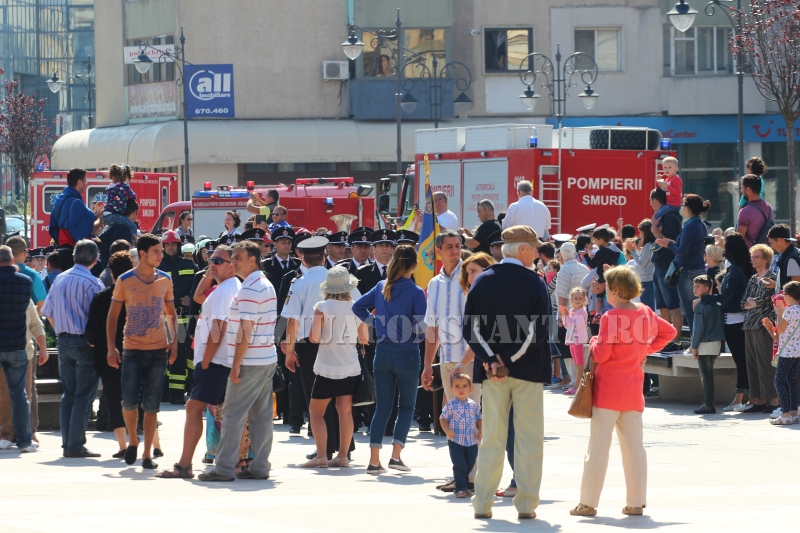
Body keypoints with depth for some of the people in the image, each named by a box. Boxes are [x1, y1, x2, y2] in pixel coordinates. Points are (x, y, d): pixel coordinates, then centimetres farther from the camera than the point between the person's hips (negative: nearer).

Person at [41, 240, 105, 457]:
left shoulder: (60, 280, 7)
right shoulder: (93, 283, -12)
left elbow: (48, 313, 11)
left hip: (64, 341, 6)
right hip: (85, 342, -6)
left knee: (68, 394, 12)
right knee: (84, 396, -2)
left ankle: (67, 444, 12)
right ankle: (76, 445, -5)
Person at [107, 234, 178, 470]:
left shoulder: (165, 280, 6)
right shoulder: (125, 280, -1)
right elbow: (113, 316, 3)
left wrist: (174, 341, 0)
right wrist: (111, 348, -4)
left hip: (158, 350, 2)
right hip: (132, 350, -1)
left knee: (151, 406, 2)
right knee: (130, 402, -7)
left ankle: (147, 454, 9)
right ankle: (133, 439, 19)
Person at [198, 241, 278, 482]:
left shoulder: (249, 289, -15)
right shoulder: (267, 285, 15)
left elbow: (245, 331, -19)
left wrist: (236, 365, -17)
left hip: (250, 362, -9)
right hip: (268, 360, 10)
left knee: (233, 414, -6)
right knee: (261, 415, 8)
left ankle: (224, 468, -6)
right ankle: (259, 467, 9)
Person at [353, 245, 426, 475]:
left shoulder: (381, 287, 4)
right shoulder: (415, 292, -11)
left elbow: (358, 307, 9)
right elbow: (420, 326, -16)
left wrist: (374, 322, 12)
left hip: (383, 352, 4)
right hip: (407, 354, -4)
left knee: (382, 407, 8)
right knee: (406, 406, 11)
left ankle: (374, 461, 2)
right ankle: (396, 456, 0)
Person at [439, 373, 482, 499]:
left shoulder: (474, 405, 6)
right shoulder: (451, 405, -5)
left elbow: (478, 419, 16)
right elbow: (443, 418, -4)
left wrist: (480, 431, 0)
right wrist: (447, 430, -19)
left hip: (472, 442, 4)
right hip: (455, 441, -4)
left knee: (470, 466, 10)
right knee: (460, 466, -8)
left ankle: (463, 486, 24)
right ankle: (460, 488, 0)